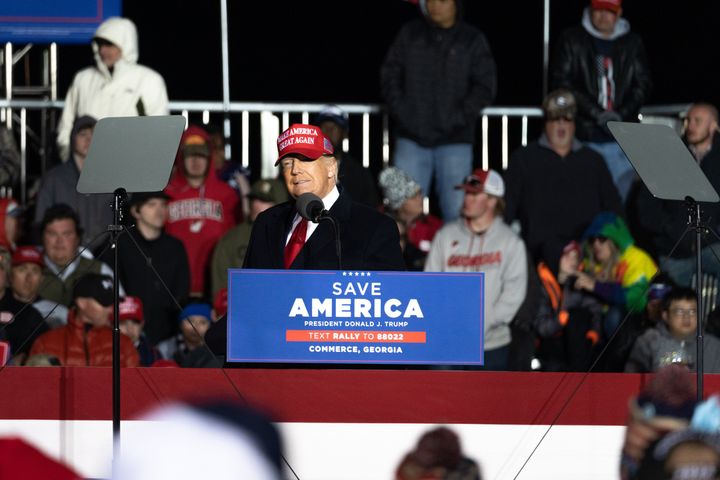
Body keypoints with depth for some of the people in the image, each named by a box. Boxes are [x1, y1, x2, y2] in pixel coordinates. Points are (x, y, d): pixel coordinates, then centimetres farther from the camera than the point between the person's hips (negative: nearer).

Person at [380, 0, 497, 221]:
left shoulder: (473, 40, 3)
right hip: (411, 138, 2)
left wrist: (458, 118, -11)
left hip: (454, 139, -2)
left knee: (456, 210, -4)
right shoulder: (410, 33, 8)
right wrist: (399, 110, -5)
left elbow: (485, 87, -1)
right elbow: (389, 73, 9)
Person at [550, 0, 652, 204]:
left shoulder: (632, 44, 11)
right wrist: (597, 113, -11)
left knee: (620, 199, 1)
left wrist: (621, 114, -7)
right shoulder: (571, 40, 4)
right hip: (584, 137, -2)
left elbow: (644, 84, 9)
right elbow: (561, 82, -2)